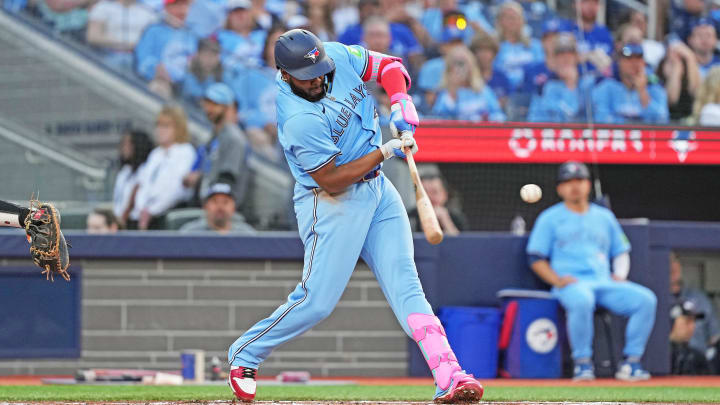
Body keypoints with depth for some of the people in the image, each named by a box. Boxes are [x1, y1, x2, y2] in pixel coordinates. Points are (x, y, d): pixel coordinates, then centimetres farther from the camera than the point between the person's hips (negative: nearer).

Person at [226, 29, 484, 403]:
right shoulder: (299, 120, -26)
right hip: (332, 202, -7)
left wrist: (402, 106, -10)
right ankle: (243, 357, 14)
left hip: (378, 190, 7)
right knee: (316, 301, -9)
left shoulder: (338, 56, -4)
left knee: (404, 283, -5)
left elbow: (389, 66, 9)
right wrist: (385, 151, -21)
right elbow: (330, 181, -23)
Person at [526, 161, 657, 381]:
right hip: (571, 284, -4)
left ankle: (631, 361, -17)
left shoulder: (604, 216, 22)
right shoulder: (550, 218, 11)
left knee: (646, 299, -21)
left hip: (605, 282, 4)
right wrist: (557, 280, -11)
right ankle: (582, 363, -28)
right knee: (581, 300, -41)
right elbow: (536, 258, 6)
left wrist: (620, 275, 5)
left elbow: (621, 251, 27)